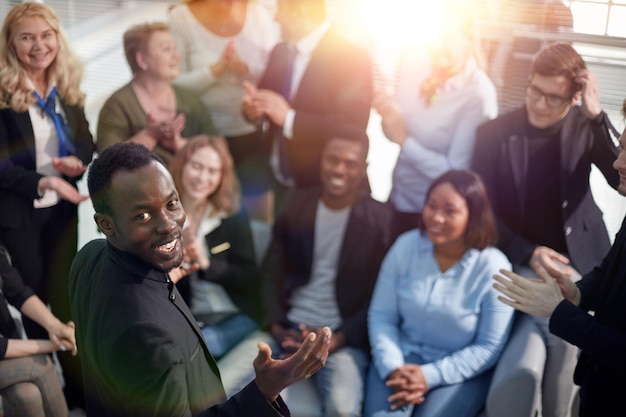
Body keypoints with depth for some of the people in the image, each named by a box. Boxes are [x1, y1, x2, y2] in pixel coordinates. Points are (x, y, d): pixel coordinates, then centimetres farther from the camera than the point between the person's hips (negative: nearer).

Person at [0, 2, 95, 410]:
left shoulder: (68, 90, 3)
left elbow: (87, 143, 10)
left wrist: (77, 162, -11)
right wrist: (43, 182, -29)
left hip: (63, 209, 5)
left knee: (66, 298, 14)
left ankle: (78, 385, 27)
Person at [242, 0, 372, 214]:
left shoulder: (351, 57, -17)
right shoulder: (280, 52, 5)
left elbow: (352, 128, -24)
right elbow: (265, 97, 15)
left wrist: (289, 118, -29)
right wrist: (253, 107, -9)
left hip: (324, 187, -6)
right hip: (280, 180, 7)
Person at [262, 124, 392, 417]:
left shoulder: (379, 219, -2)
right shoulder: (296, 204, 8)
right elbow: (271, 273, 9)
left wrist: (339, 338, -13)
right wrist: (276, 326, -6)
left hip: (344, 337, -2)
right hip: (291, 328, 2)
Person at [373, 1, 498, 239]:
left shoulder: (479, 94, -21)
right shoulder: (414, 66, -6)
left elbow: (456, 173, -21)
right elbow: (396, 133, 6)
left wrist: (404, 140, -23)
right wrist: (388, 113, -15)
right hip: (399, 199, 5)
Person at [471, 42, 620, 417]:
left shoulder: (585, 128, -3)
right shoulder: (495, 133, -8)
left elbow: (621, 180, -16)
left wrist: (598, 116, -21)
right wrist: (529, 252, -15)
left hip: (577, 258, 2)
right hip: (520, 260, -2)